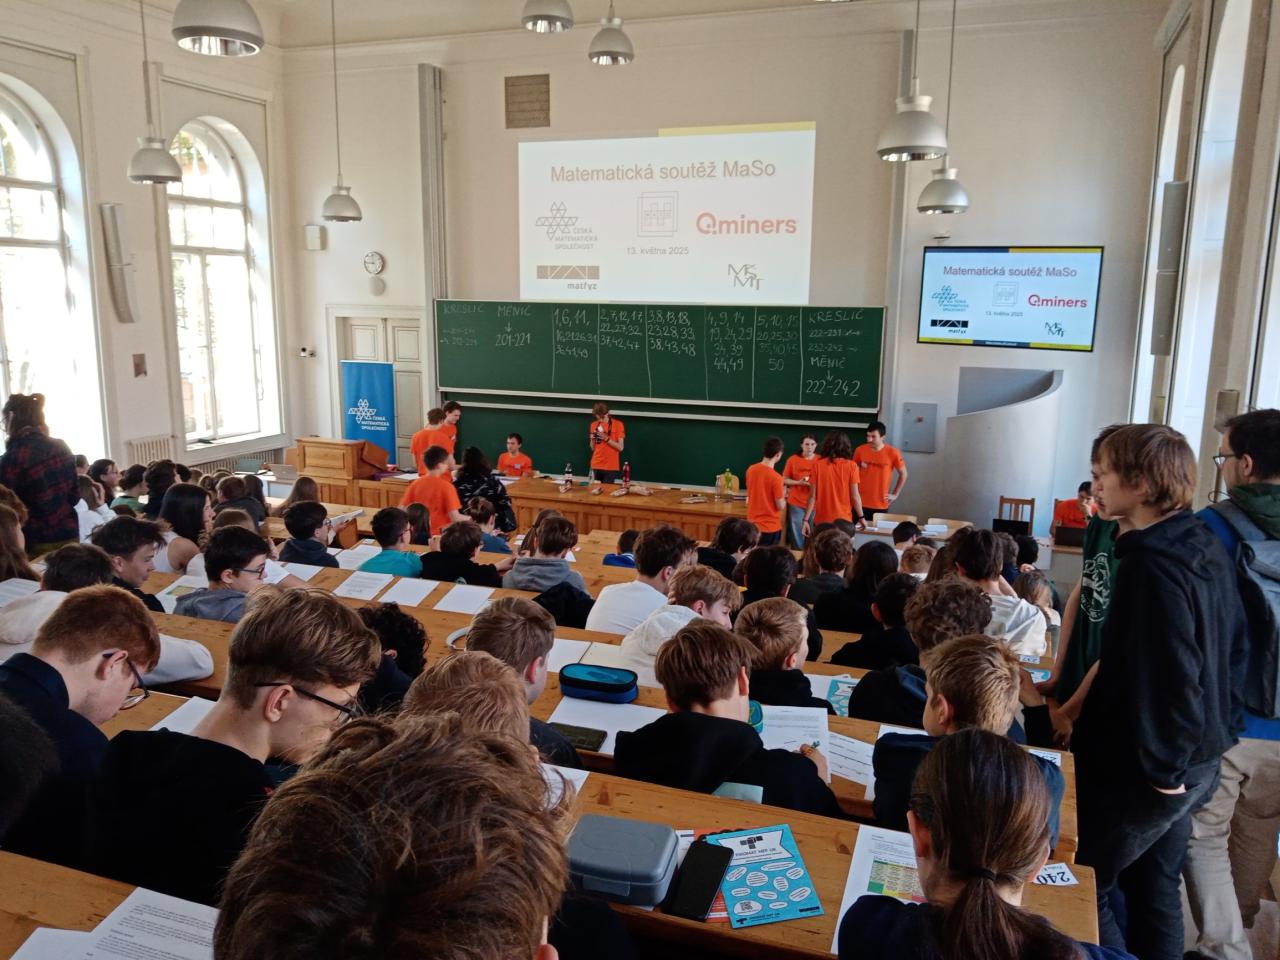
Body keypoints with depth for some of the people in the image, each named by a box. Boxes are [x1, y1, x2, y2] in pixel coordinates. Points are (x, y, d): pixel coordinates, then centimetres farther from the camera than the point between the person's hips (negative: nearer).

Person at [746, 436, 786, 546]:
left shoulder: (751, 470, -2)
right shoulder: (775, 478, -22)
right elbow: (780, 506, -15)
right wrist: (783, 495, 5)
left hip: (752, 525, 6)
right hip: (770, 527, -6)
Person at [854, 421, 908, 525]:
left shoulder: (893, 453, -8)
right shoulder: (860, 450, -3)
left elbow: (903, 474, 5)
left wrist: (895, 494, 3)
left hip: (881, 505, -1)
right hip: (861, 503, 2)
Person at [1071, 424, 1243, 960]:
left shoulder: (1153, 563, -24)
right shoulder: (1206, 548, 5)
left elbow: (1169, 673, -27)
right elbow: (1232, 648, 13)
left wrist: (1163, 768, -19)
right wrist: (1219, 727, 18)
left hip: (1143, 768, -9)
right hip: (1199, 758, 9)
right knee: (1156, 887, 21)